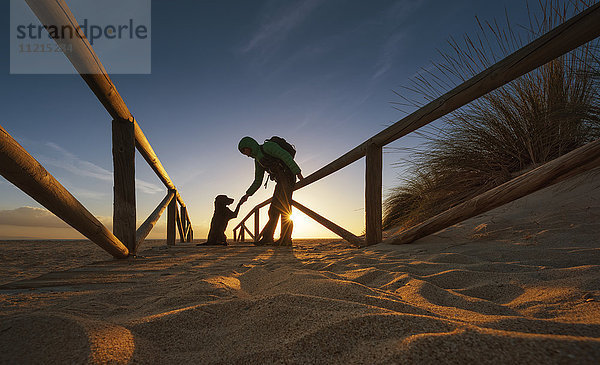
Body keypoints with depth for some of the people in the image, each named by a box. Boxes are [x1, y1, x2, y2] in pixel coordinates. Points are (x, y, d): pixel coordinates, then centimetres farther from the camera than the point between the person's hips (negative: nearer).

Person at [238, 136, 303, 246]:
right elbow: (257, 181, 25)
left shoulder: (267, 146, -4)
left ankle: (286, 239, -8)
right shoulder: (258, 160, 22)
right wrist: (247, 195, 18)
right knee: (274, 209, 7)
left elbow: (286, 156, -16)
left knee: (284, 208, -11)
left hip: (287, 175, -9)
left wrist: (297, 172, -24)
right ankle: (267, 237, 12)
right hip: (280, 181, 9)